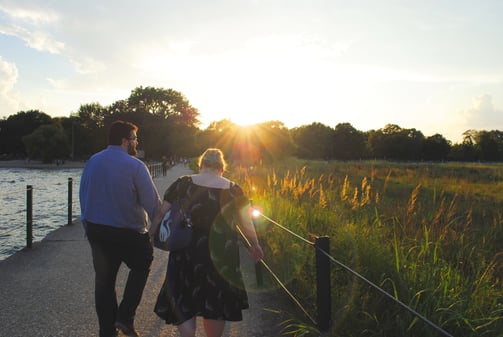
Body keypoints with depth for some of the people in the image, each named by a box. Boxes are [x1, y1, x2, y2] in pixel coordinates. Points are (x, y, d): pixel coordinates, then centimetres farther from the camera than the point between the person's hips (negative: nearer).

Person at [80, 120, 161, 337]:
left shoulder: (92, 162, 5)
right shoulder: (135, 166, -13)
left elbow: (83, 195, 10)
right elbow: (152, 201, -14)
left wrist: (89, 225, 19)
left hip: (95, 230, 5)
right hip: (127, 233, -5)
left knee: (103, 279, 14)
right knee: (141, 265, 18)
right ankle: (125, 317, 8)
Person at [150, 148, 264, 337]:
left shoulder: (183, 184, -6)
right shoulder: (233, 190, -4)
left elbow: (161, 214, -4)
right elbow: (247, 224, 2)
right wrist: (255, 246, 19)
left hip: (188, 254, -1)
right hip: (222, 257, 1)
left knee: (182, 302, 14)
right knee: (217, 304, 19)